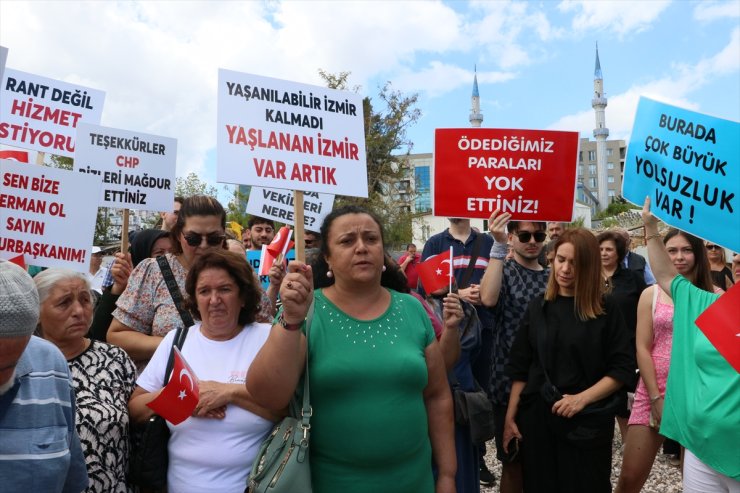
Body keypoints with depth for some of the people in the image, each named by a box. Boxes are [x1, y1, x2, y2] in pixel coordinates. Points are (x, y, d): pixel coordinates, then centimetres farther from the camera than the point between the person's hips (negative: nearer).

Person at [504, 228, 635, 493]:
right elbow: (520, 368, 4)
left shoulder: (606, 309, -3)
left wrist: (583, 398, -16)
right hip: (537, 418, 2)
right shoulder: (538, 307, 3)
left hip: (587, 422, -2)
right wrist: (510, 416, 1)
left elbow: (623, 367, -5)